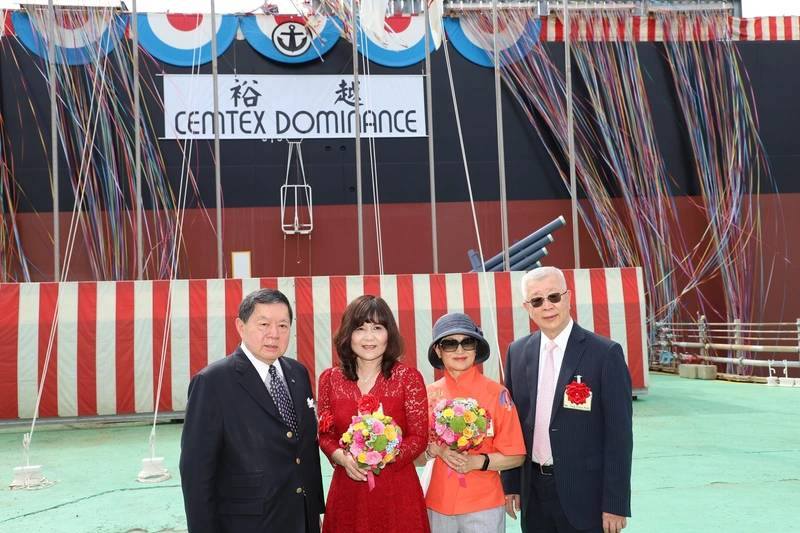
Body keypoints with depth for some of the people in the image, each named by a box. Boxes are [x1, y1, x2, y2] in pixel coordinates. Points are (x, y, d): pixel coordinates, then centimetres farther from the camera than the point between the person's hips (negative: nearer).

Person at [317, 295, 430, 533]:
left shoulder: (408, 378, -3)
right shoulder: (330, 379, 3)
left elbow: (419, 437, -3)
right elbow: (325, 435, 8)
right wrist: (344, 458, -11)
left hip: (397, 489, -2)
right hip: (347, 489, 2)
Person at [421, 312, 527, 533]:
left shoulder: (497, 393, -7)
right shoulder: (430, 394, 1)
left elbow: (515, 456, -4)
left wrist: (478, 461, -18)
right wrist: (437, 449, -11)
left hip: (484, 506, -2)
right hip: (438, 504, 2)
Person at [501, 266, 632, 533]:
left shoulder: (605, 353, -10)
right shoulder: (517, 352, 4)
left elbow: (619, 434, -10)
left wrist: (616, 504, -11)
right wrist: (511, 483, 7)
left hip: (585, 494, -4)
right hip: (533, 491, 4)